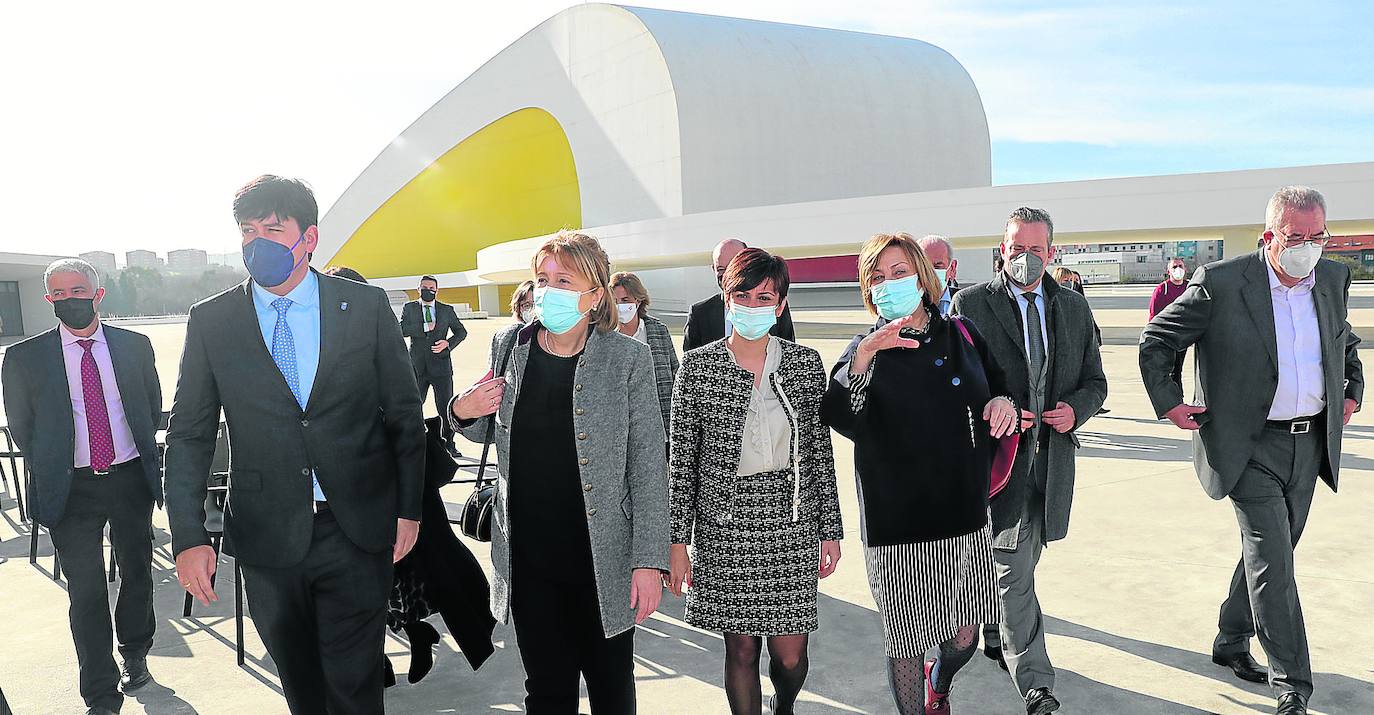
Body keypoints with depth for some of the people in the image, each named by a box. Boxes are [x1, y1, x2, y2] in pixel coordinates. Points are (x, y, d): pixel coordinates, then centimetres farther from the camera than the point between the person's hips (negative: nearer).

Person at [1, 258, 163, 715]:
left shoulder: (135, 346, 2)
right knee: (86, 591, 1)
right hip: (72, 488, -2)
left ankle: (135, 655, 41)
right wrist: (51, 472, 7)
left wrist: (142, 456, 10)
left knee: (137, 572, 16)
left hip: (131, 478, 2)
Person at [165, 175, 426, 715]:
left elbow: (404, 414, 3)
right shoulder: (211, 322, -1)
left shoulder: (367, 306, -3)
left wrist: (409, 509, 3)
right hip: (267, 537, 2)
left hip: (357, 531, -1)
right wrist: (188, 539, -7)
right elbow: (189, 435, 2)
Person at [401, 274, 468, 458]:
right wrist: (424, 327, -16)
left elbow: (461, 331, 12)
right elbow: (401, 329, -6)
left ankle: (449, 444, 11)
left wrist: (448, 343, -6)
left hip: (441, 365, 0)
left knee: (446, 407, 0)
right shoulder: (409, 308, 7)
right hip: (417, 366, 0)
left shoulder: (447, 310, 9)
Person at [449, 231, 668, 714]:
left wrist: (650, 561, -11)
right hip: (527, 557, 3)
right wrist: (462, 411, -6)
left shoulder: (628, 359, -9)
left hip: (603, 558, -2)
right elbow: (484, 432, 17)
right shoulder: (508, 346, 1)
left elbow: (648, 466, -7)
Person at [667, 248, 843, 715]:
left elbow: (820, 451, 7)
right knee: (741, 648, 6)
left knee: (791, 654, 6)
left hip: (792, 523, 1)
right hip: (726, 526, -1)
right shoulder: (698, 365, -3)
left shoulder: (805, 362, 2)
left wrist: (830, 530, 6)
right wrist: (678, 541, -2)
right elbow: (682, 458, -1)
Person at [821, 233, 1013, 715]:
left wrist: (1003, 402, -3)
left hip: (968, 517, 3)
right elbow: (842, 420, -21)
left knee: (965, 638, 16)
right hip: (898, 526, -3)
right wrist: (863, 355, -35)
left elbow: (999, 383, 20)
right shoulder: (865, 350, -3)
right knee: (907, 644, 7)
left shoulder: (962, 334, 5)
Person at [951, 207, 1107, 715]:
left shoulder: (1074, 307, 10)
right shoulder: (970, 304, -4)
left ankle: (1001, 636, 43)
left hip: (1053, 453, 5)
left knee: (1018, 563, 18)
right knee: (1015, 569, -6)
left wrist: (1075, 409, -7)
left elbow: (1094, 382, 14)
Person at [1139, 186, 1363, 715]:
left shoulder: (1334, 279, 4)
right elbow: (1155, 340, -5)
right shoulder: (1220, 284, -14)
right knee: (1274, 562, -6)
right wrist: (1168, 403, -6)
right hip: (1252, 446, -6)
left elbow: (1346, 343, 25)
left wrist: (1352, 393, 14)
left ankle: (1231, 642, 33)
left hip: (1311, 444, 6)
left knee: (1268, 554, 15)